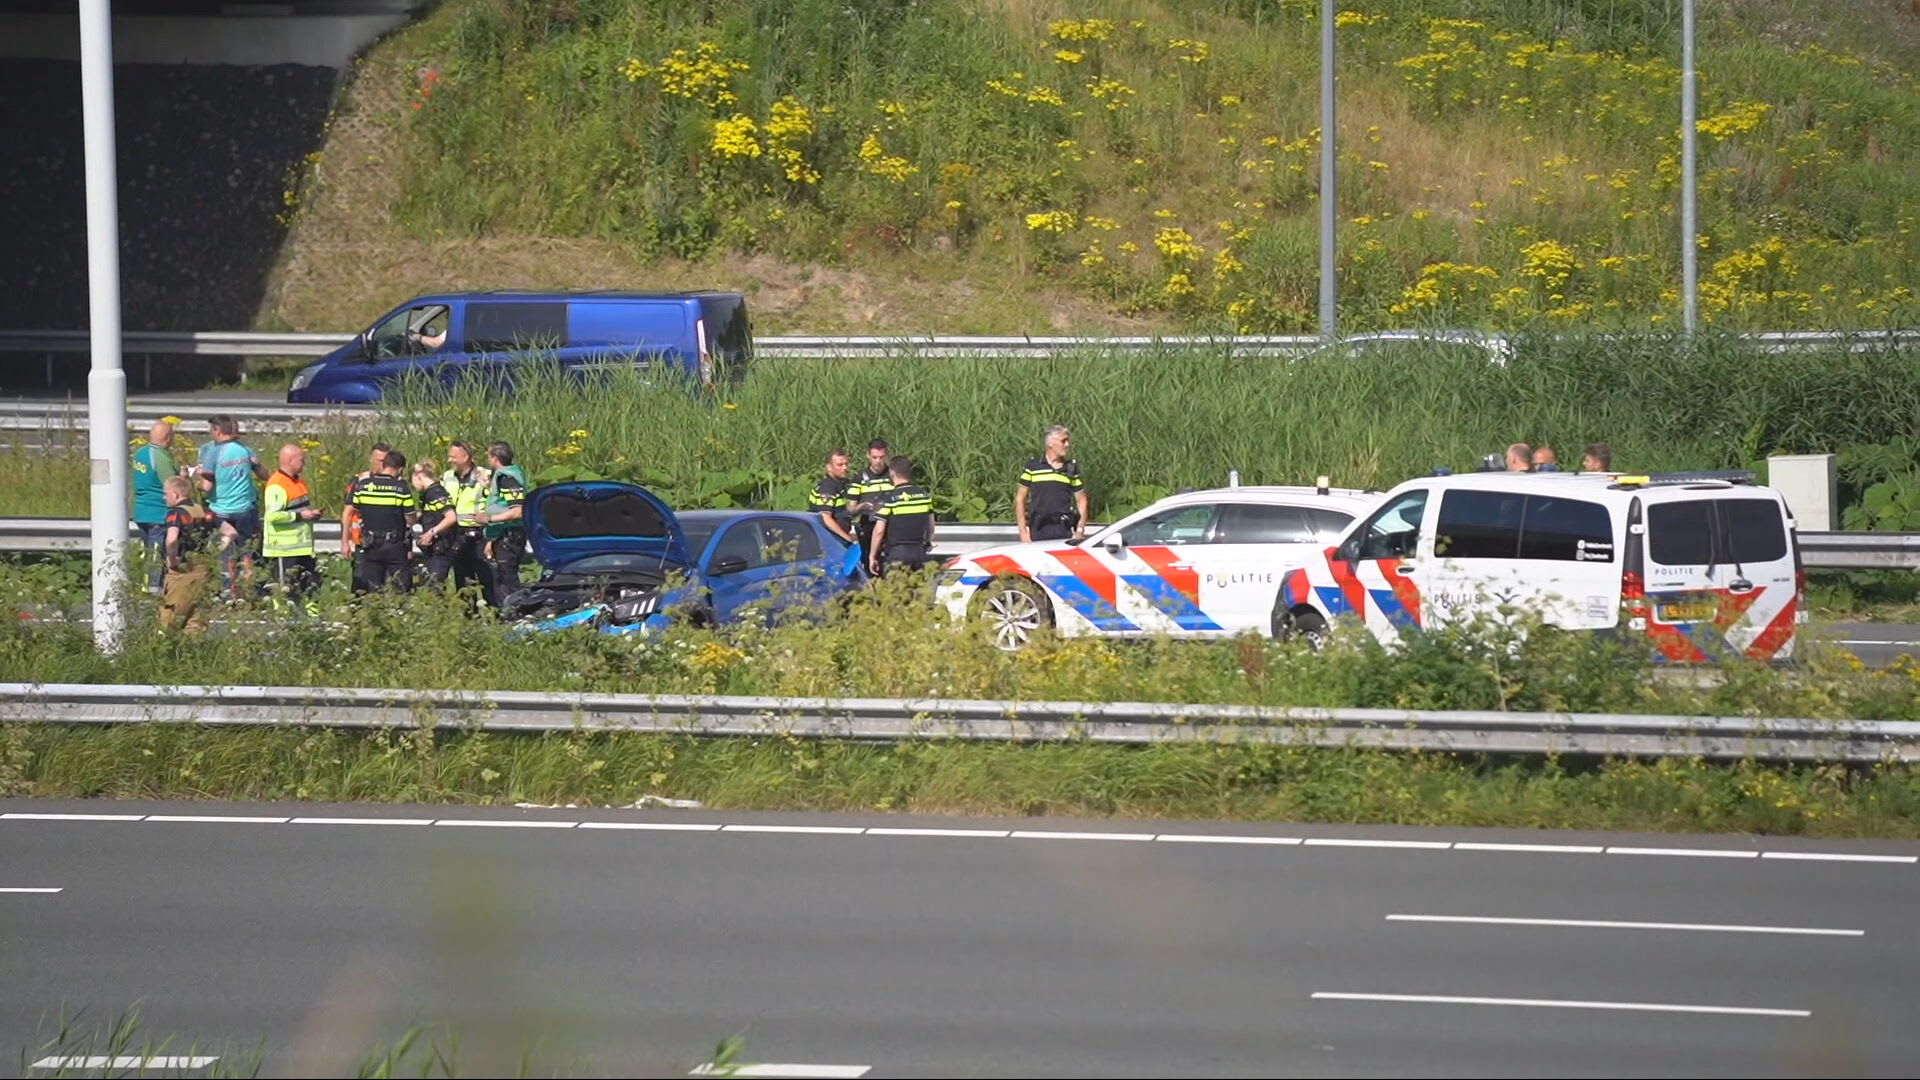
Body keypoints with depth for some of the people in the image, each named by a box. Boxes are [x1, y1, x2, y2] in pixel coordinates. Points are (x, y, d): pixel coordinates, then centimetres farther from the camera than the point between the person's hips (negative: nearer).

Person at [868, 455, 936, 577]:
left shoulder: (889, 499, -11)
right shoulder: (924, 495, 5)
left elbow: (879, 531, -12)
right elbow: (931, 526, 14)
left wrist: (873, 557, -2)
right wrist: (928, 542, 33)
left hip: (896, 554, -5)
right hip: (919, 552, 5)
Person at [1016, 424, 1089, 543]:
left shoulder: (1072, 468, 10)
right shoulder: (1032, 467, 4)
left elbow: (1081, 501, 12)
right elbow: (1020, 499, 6)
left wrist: (1080, 531, 0)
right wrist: (1023, 531, -1)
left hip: (1064, 530, 1)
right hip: (1038, 531, -1)